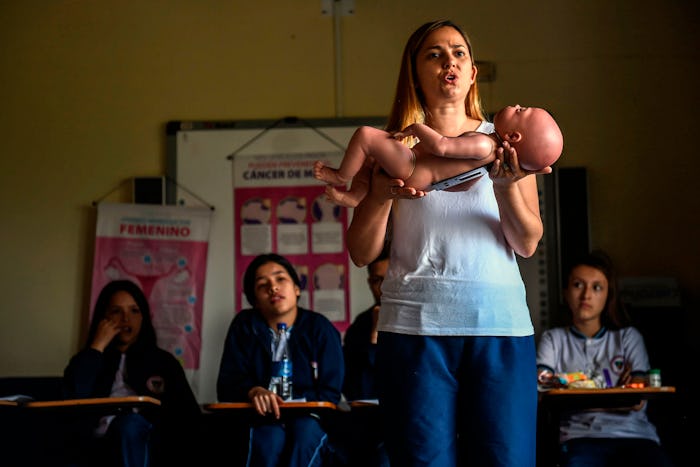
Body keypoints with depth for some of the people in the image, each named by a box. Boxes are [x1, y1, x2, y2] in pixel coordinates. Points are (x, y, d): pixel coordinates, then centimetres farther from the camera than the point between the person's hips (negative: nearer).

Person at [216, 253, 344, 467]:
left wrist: (285, 405, -16)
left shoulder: (320, 328, 1)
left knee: (304, 431, -36)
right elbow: (227, 385, -2)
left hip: (308, 420, 0)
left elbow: (329, 393, -1)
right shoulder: (244, 326, 4)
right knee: (270, 439, -35)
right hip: (260, 422, 0)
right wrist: (253, 392, -26)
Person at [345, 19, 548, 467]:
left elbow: (527, 244, 5)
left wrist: (507, 186, -12)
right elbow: (362, 253, 6)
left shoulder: (504, 142, 14)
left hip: (499, 319, 1)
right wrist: (382, 194, -11)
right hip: (415, 323, -1)